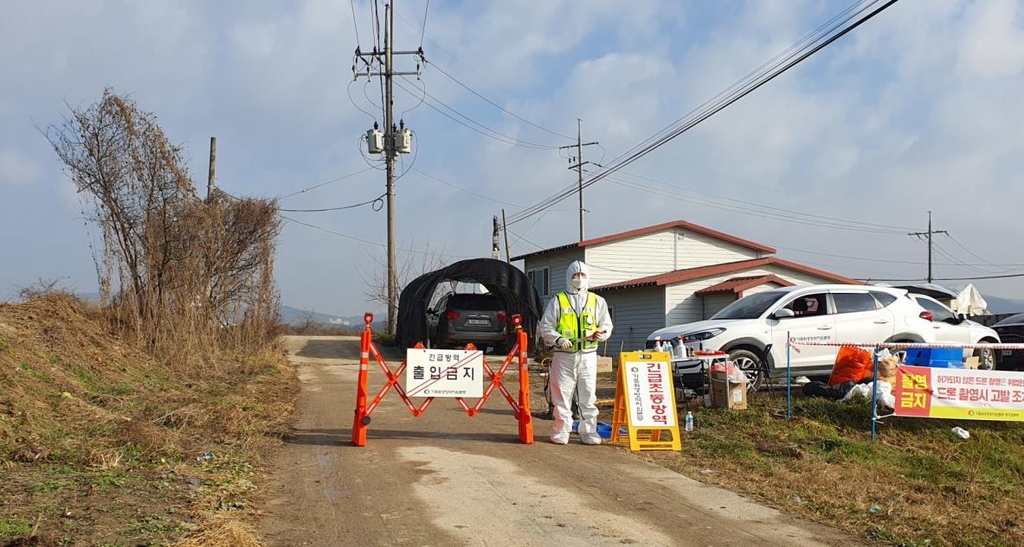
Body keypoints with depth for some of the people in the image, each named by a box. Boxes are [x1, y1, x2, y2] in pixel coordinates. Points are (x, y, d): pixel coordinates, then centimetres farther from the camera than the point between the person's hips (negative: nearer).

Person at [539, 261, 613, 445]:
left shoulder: (597, 301, 13)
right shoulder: (558, 301, 7)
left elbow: (607, 325, 17)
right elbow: (545, 327, 6)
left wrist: (601, 334, -6)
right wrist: (558, 339, -12)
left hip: (588, 355, 2)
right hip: (564, 355, -1)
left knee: (588, 395, 2)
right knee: (562, 395, -1)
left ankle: (588, 430, 10)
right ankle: (561, 431, 7)